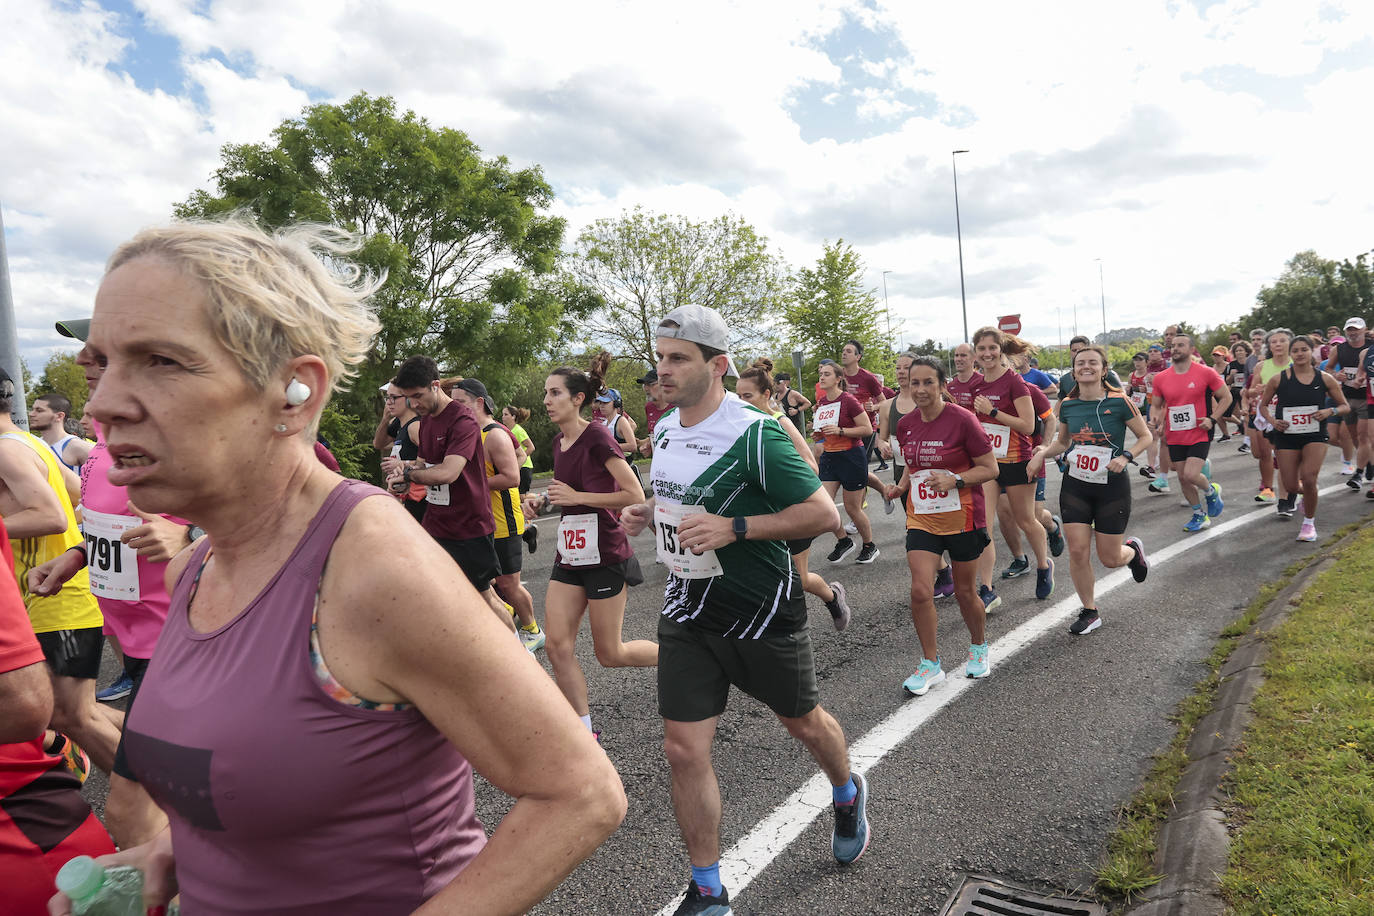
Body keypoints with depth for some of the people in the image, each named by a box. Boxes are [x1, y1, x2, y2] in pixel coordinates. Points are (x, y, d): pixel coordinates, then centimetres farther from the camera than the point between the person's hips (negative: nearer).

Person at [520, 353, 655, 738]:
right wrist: (543, 500, 5)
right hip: (570, 554, 8)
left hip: (604, 554, -7)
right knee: (557, 645, 1)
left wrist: (577, 496, -19)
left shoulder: (597, 437, -15)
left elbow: (635, 495, -19)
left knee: (609, 653, 3)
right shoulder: (559, 440, 9)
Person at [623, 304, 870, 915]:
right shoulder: (664, 430, 3)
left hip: (761, 612, -5)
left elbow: (824, 514, -20)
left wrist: (735, 527, -28)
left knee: (802, 722, 18)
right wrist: (650, 514, 0)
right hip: (687, 611, 5)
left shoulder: (755, 434, -21)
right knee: (684, 749, 1)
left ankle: (848, 796, 53)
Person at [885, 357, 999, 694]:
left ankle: (979, 647, 39)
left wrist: (954, 480, -24)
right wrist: (902, 486, 1)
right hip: (921, 519, 4)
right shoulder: (906, 424, 2)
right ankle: (930, 664, 9)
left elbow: (990, 469, -9)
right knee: (920, 590, -8)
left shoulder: (962, 420, -13)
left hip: (962, 519, -3)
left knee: (965, 592, 10)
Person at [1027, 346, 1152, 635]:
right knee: (1078, 552, -3)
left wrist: (1126, 456, -19)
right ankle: (1089, 612, 16)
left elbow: (1145, 436, -1)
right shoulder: (1067, 405, 1)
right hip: (1075, 484, 3)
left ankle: (1134, 550, 41)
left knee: (1110, 558, 4)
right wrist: (1043, 453, -5)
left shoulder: (1119, 402, -11)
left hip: (1112, 486, -3)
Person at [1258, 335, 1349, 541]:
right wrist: (1272, 420, -9)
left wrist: (1330, 411, -13)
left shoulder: (1325, 379, -1)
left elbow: (1345, 406, 8)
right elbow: (1263, 405, 9)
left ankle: (1309, 522, 5)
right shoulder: (1279, 379, -3)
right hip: (1287, 436, 1)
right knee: (1291, 487, 0)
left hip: (1315, 435, 0)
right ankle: (1307, 495, 40)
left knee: (1308, 479, -18)